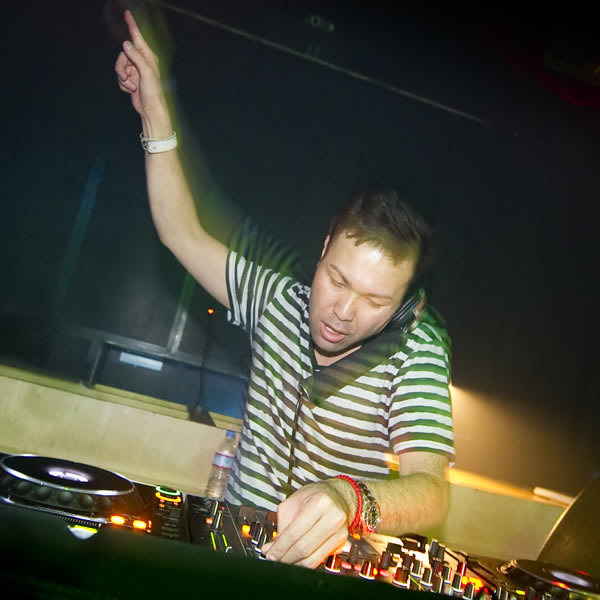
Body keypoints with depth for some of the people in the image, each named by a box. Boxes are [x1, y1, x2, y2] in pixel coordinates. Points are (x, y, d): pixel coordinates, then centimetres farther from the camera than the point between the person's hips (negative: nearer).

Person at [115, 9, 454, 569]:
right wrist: (156, 115, 4)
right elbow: (183, 234, 7)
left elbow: (430, 488, -24)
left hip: (327, 566, 0)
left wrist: (350, 498, -46)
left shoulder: (415, 349, -11)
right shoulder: (280, 299, 2)